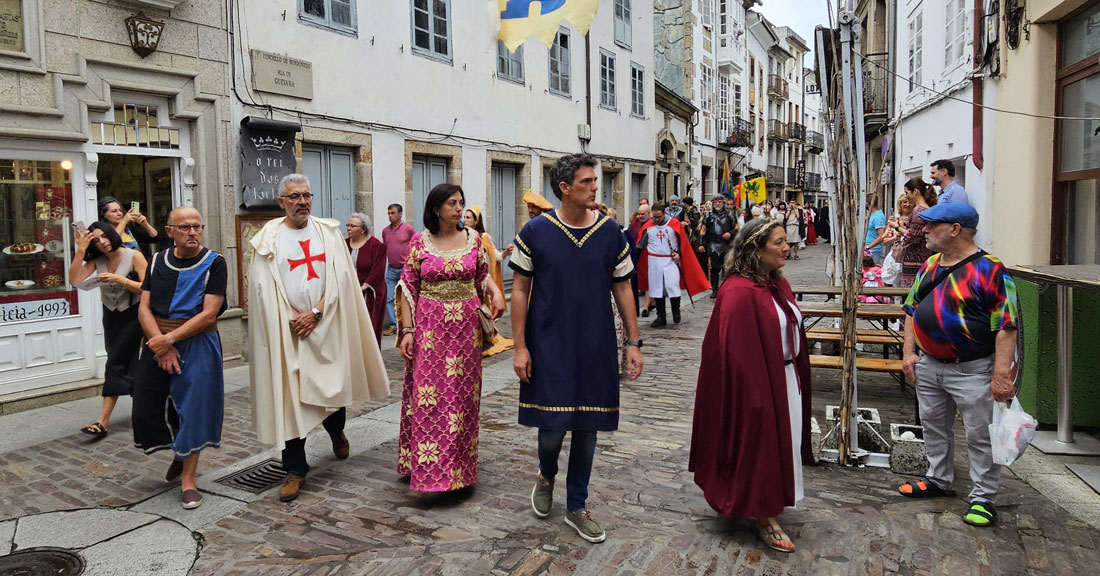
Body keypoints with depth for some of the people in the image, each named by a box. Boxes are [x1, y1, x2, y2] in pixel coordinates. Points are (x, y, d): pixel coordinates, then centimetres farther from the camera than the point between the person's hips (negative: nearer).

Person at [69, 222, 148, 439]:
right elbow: (74, 279, -12)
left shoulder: (134, 256, -12)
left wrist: (120, 279, -26)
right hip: (111, 316, 5)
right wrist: (80, 250, -15)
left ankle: (104, 419, -1)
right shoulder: (96, 260, 2)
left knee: (116, 363, -5)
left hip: (133, 316, -5)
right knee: (118, 364, 9)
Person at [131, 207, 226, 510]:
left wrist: (170, 339, -18)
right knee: (148, 408, 7)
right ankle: (179, 452, 36)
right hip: (158, 342, 5)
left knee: (192, 408, -1)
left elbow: (209, 314, -13)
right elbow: (144, 308, 2)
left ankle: (188, 477, 14)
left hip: (197, 343, -4)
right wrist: (160, 343, -14)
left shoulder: (214, 263, -7)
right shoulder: (158, 261, 7)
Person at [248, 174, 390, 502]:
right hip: (287, 329, -1)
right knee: (290, 398, -1)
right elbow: (263, 286, -2)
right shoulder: (269, 238, 3)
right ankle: (295, 470, 10)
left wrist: (316, 313, -11)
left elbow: (341, 276, -1)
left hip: (327, 327, 1)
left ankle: (336, 431, 43)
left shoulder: (329, 232, 7)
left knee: (334, 387, 9)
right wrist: (293, 317, -11)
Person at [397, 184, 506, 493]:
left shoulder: (473, 238, 5)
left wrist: (496, 293, -7)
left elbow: (483, 274, 14)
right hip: (430, 326, -2)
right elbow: (408, 288, 0)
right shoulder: (420, 242, -1)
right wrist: (407, 330, -6)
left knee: (462, 396, 8)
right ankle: (428, 469, 8)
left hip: (466, 326, 2)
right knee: (429, 398, -3)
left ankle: (460, 465, 23)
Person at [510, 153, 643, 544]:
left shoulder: (610, 232, 0)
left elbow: (622, 289, 6)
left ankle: (576, 506, 28)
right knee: (552, 425, -1)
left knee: (587, 427, 9)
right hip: (548, 346, -2)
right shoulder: (535, 232, -6)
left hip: (596, 348, 2)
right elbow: (520, 291, -2)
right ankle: (546, 475, 35)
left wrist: (634, 342, 3)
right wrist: (520, 347, -5)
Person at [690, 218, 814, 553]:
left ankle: (770, 505, 37)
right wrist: (755, 393, -22)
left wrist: (799, 378, 13)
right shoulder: (739, 292, -23)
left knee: (781, 441, 18)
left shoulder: (778, 284, 6)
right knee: (761, 445, 4)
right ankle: (764, 519, 21)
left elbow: (792, 331, 13)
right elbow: (736, 350, -23)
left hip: (786, 378, 9)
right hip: (755, 382, -9)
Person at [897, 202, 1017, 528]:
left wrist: (1001, 374, -21)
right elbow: (912, 310, 13)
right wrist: (909, 352, 6)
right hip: (928, 366, 7)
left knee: (980, 436, 4)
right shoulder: (929, 266, 7)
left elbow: (1006, 326, -18)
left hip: (972, 370, -7)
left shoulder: (989, 270, -16)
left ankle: (983, 497, 18)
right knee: (934, 427, 19)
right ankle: (939, 480, 37)